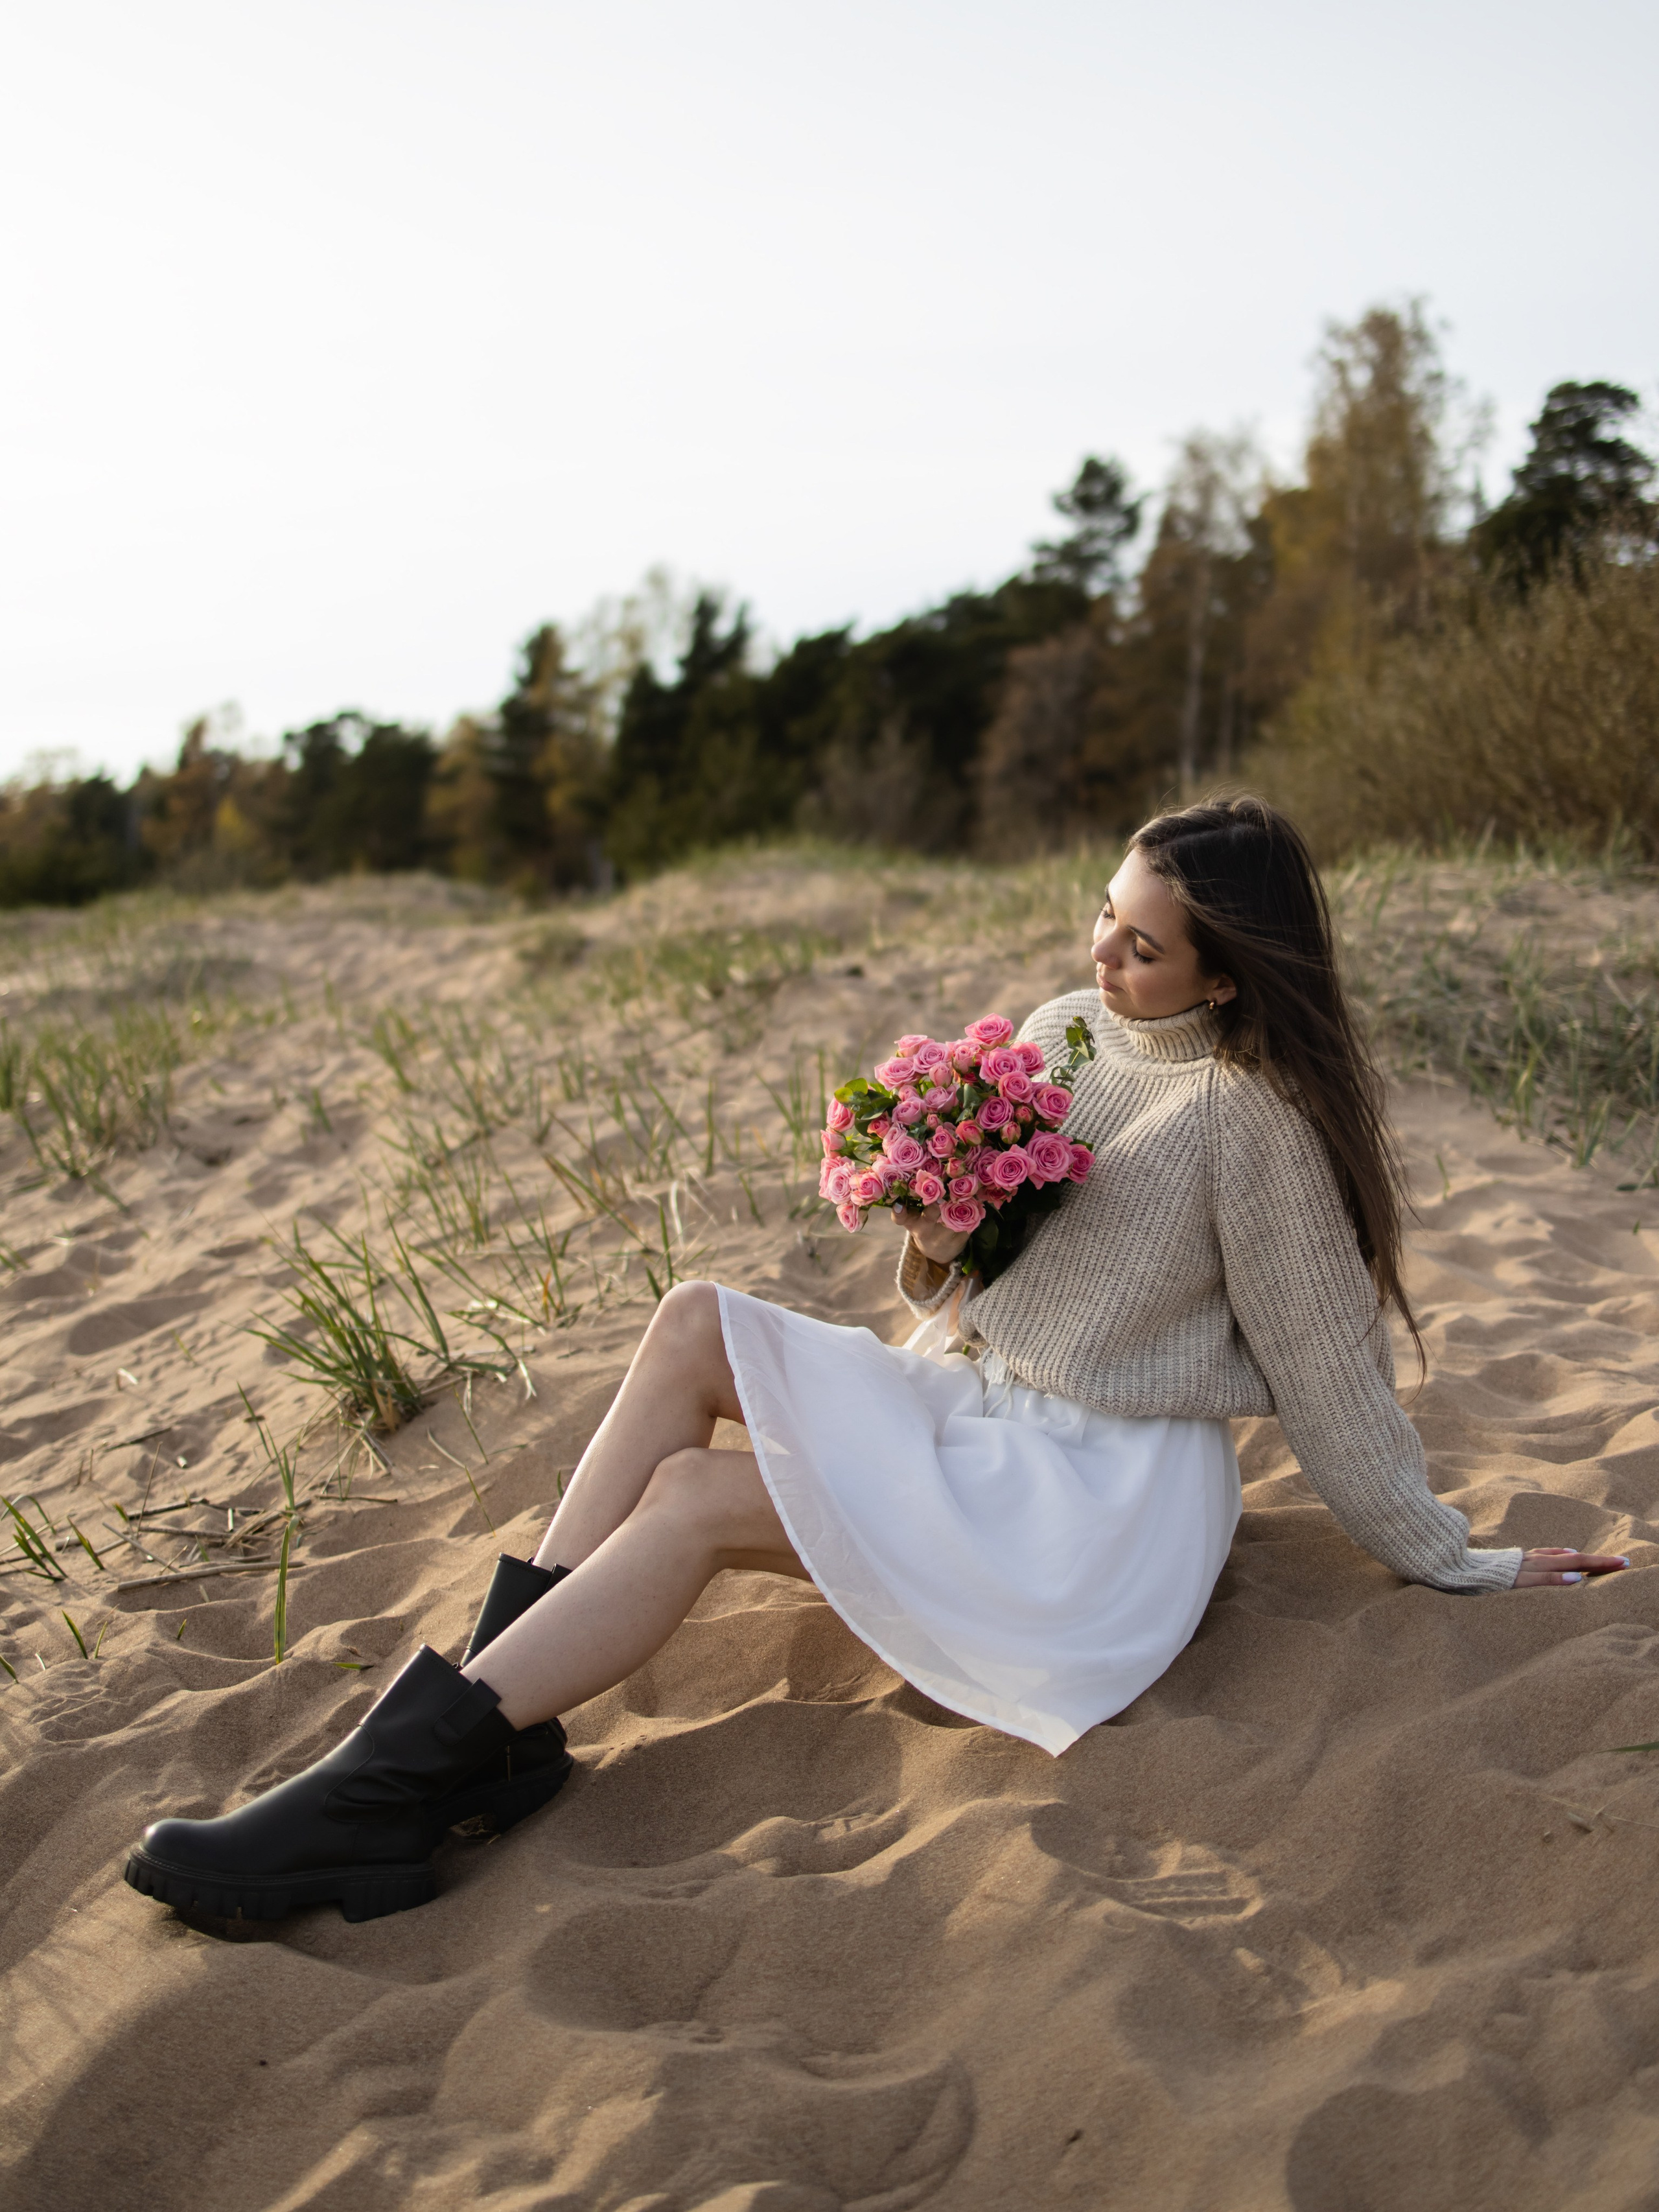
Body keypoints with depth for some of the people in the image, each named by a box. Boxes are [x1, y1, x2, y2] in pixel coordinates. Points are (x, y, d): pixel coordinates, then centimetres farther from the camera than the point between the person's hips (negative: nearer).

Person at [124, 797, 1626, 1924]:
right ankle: (494, 1699, -17)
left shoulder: (1255, 1115, -16)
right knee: (697, 1324, -12)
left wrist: (1450, 1561, -2)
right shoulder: (1066, 1029, 6)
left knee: (690, 1498, -21)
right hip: (975, 1403, 8)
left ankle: (393, 1795, -19)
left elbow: (1331, 1362, -8)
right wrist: (935, 1257, -9)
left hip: (1107, 1495, -8)